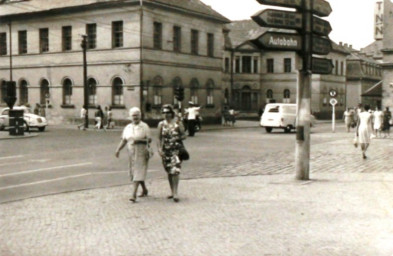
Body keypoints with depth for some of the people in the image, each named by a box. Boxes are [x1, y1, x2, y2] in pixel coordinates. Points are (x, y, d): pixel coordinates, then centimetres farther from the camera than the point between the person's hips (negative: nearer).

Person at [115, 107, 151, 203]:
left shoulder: (144, 126, -4)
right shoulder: (128, 127, 10)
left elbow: (149, 139, -7)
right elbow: (123, 140, 11)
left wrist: (139, 141, -21)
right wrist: (118, 149, -2)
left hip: (141, 153, -6)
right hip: (131, 153, 6)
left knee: (138, 174, -11)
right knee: (134, 173, 14)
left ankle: (133, 195, -16)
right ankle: (144, 190, 33)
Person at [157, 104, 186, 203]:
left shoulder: (178, 123, 1)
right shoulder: (161, 124, 7)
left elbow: (184, 135, 4)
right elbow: (159, 138, 6)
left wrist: (177, 138, -14)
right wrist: (159, 149, -6)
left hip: (176, 149, -3)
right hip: (166, 150, 3)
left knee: (175, 170, -15)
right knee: (169, 171, 10)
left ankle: (175, 193, -15)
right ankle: (172, 192, 22)